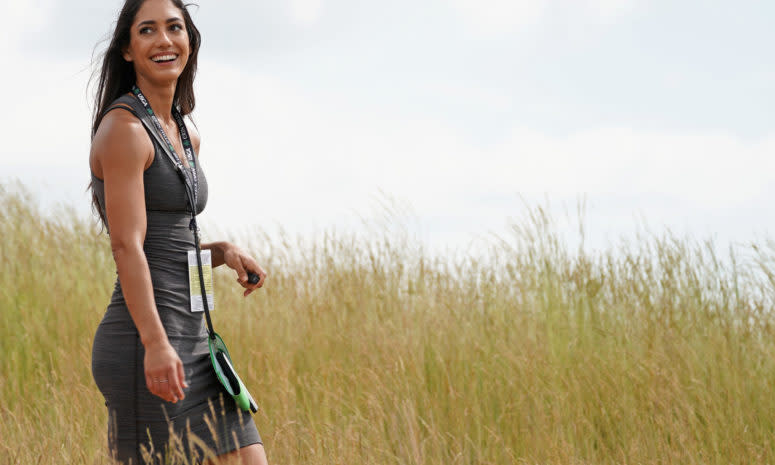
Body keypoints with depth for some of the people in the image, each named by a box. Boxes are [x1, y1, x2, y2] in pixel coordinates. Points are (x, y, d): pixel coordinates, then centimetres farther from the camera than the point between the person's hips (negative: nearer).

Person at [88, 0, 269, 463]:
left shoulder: (187, 138, 17)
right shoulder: (124, 129, -9)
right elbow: (127, 245, -18)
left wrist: (224, 251, 5)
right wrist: (155, 344, -26)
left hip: (192, 337, 9)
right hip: (146, 342, -9)